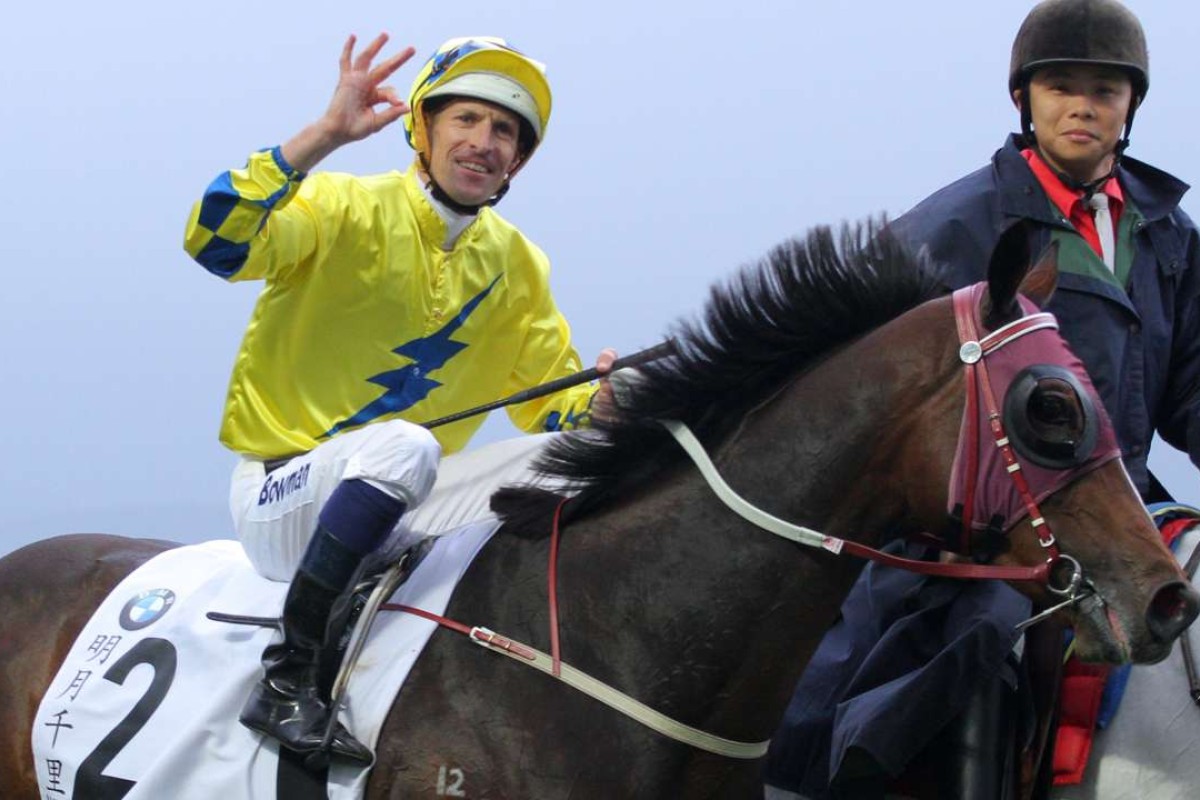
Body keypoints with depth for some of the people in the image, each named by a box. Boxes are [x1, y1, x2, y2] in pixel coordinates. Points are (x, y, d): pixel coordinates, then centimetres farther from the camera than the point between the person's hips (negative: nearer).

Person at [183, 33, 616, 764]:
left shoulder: (515, 266, 7)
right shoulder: (348, 211, -11)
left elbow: (548, 400, 9)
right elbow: (215, 242, -28)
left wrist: (595, 404, -16)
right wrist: (325, 135, -34)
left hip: (383, 510, 7)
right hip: (278, 490, -6)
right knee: (405, 446, -35)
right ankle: (288, 678, -31)